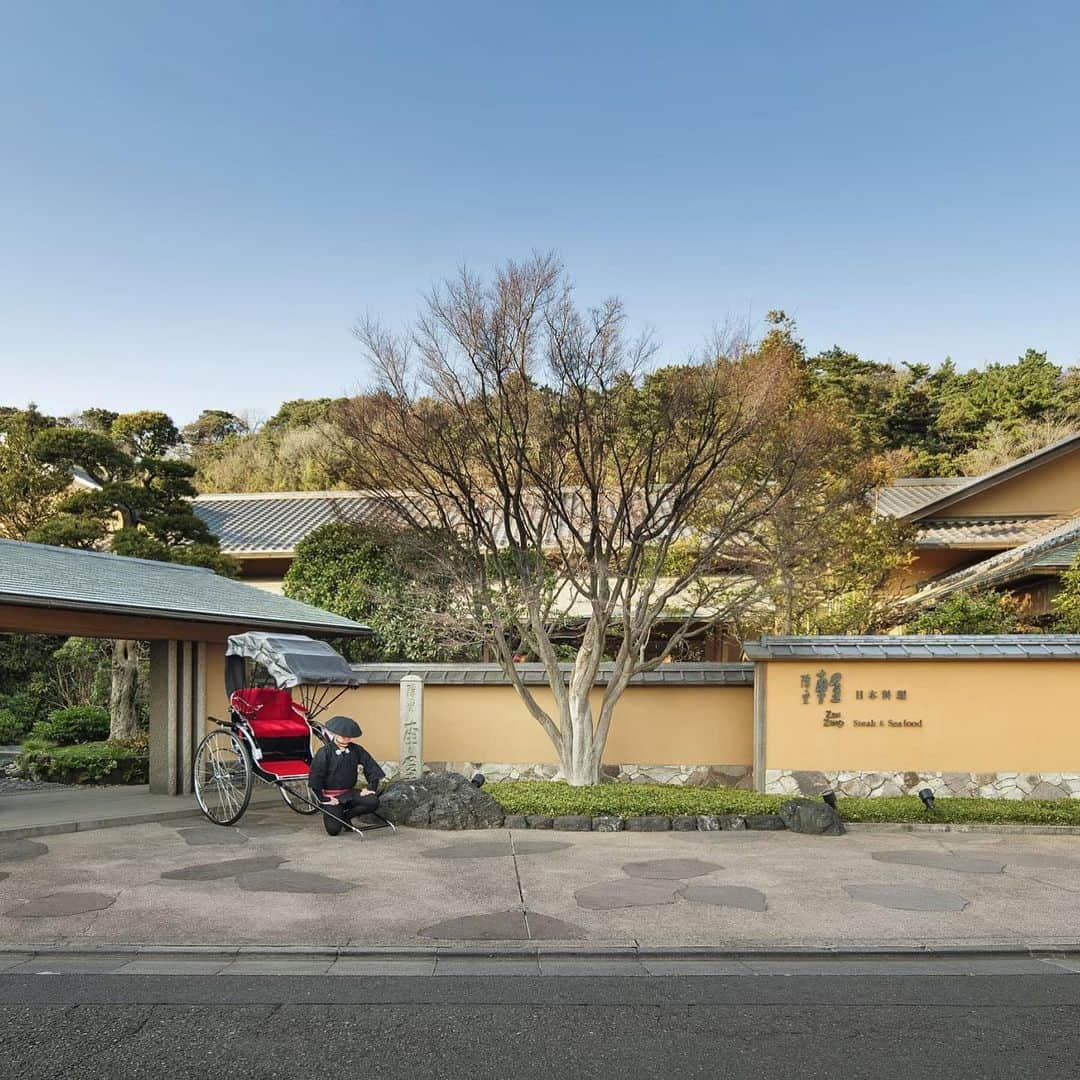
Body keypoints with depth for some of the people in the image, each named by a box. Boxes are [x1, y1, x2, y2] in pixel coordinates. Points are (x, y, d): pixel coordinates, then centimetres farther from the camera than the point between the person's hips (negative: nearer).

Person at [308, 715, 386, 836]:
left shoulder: (357, 750, 1)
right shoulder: (324, 752, -11)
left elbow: (371, 768, 6)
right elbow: (315, 778, -12)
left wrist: (370, 787, -4)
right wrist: (323, 799, -15)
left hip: (349, 793, 4)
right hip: (331, 796, -4)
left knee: (373, 802, -19)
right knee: (334, 830, -18)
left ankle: (345, 815, 4)